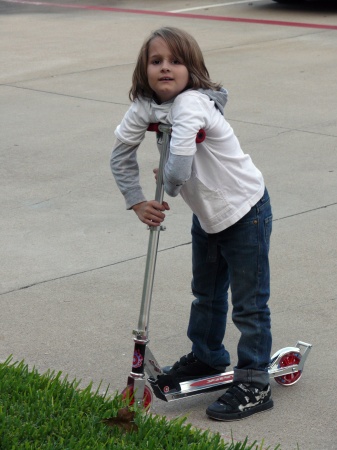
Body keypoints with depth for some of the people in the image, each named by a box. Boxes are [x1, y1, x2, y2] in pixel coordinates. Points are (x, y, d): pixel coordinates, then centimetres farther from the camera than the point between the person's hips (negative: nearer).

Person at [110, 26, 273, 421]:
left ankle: (253, 384, 7)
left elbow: (180, 162, -42)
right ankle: (207, 357, 43)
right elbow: (121, 154, 3)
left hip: (245, 211, -8)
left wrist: (168, 187, -21)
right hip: (207, 215, 8)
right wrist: (137, 202, -4)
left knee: (249, 303, -1)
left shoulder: (191, 104, -31)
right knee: (206, 293, 24)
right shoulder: (145, 108, -7)